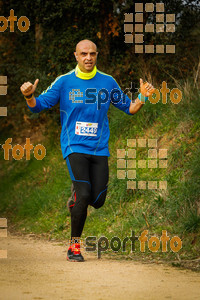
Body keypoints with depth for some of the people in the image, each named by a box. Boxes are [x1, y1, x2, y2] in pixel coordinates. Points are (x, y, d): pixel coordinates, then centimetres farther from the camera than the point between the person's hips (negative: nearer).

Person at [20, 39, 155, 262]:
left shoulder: (108, 83, 7)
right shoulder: (64, 82, 2)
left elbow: (129, 108, 14)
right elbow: (38, 106, 3)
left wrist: (142, 97, -6)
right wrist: (29, 96, -18)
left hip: (99, 149, 3)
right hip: (74, 147, -3)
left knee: (97, 200, -5)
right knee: (84, 195, -18)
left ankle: (75, 197, 32)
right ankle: (74, 245, -4)